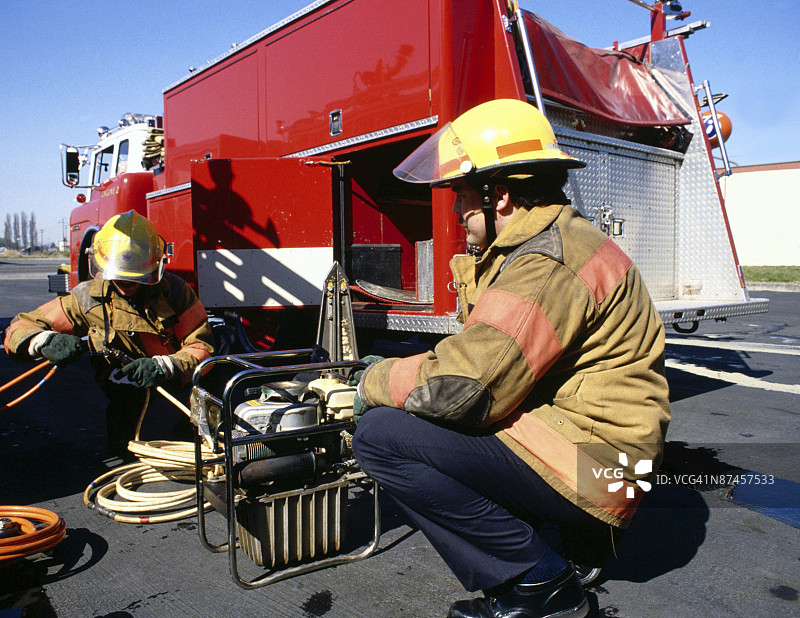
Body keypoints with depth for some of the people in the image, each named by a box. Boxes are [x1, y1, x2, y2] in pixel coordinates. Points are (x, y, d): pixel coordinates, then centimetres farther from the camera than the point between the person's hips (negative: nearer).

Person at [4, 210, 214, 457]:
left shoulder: (175, 291, -2)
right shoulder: (87, 298, 0)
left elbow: (201, 346, -4)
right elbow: (18, 329, 4)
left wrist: (164, 367, -25)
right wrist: (47, 342, -20)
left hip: (181, 391, 2)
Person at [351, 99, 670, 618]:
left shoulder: (548, 264, -22)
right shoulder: (550, 240, 12)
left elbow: (456, 386, -27)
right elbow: (481, 355, 17)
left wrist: (374, 382, -8)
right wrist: (392, 372, 7)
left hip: (591, 459, -11)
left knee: (381, 435, -18)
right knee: (414, 418, 22)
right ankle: (564, 537, 15)